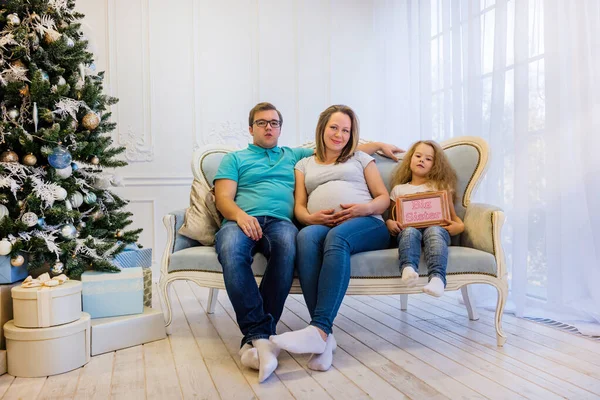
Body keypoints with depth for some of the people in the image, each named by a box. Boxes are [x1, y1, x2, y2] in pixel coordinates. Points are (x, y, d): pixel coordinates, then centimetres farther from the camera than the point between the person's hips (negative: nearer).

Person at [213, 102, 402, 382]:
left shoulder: (294, 155, 32)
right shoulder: (234, 159, 24)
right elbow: (223, 198, 9)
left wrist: (378, 145, 30)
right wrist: (240, 215, -14)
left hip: (280, 221, 1)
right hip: (241, 221, -1)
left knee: (287, 243, -38)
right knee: (231, 247, -39)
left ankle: (255, 337, -35)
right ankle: (261, 334, -38)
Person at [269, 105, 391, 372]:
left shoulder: (360, 159, 25)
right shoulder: (304, 164, 28)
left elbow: (384, 198, 16)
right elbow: (299, 207, 17)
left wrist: (365, 208, -8)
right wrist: (310, 217, -7)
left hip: (366, 225, -1)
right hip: (321, 226, 1)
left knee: (337, 236, -38)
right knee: (306, 237, -37)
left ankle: (319, 330, -47)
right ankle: (324, 339, -44)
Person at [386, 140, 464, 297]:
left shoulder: (441, 187, 26)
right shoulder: (399, 189, 26)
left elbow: (453, 216, 21)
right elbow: (392, 217, 24)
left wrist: (459, 225, -3)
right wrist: (389, 223, -1)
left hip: (435, 227, -1)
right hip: (408, 228, 1)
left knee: (434, 231, -38)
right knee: (410, 231, -37)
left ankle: (437, 278, -58)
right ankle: (408, 268, -62)